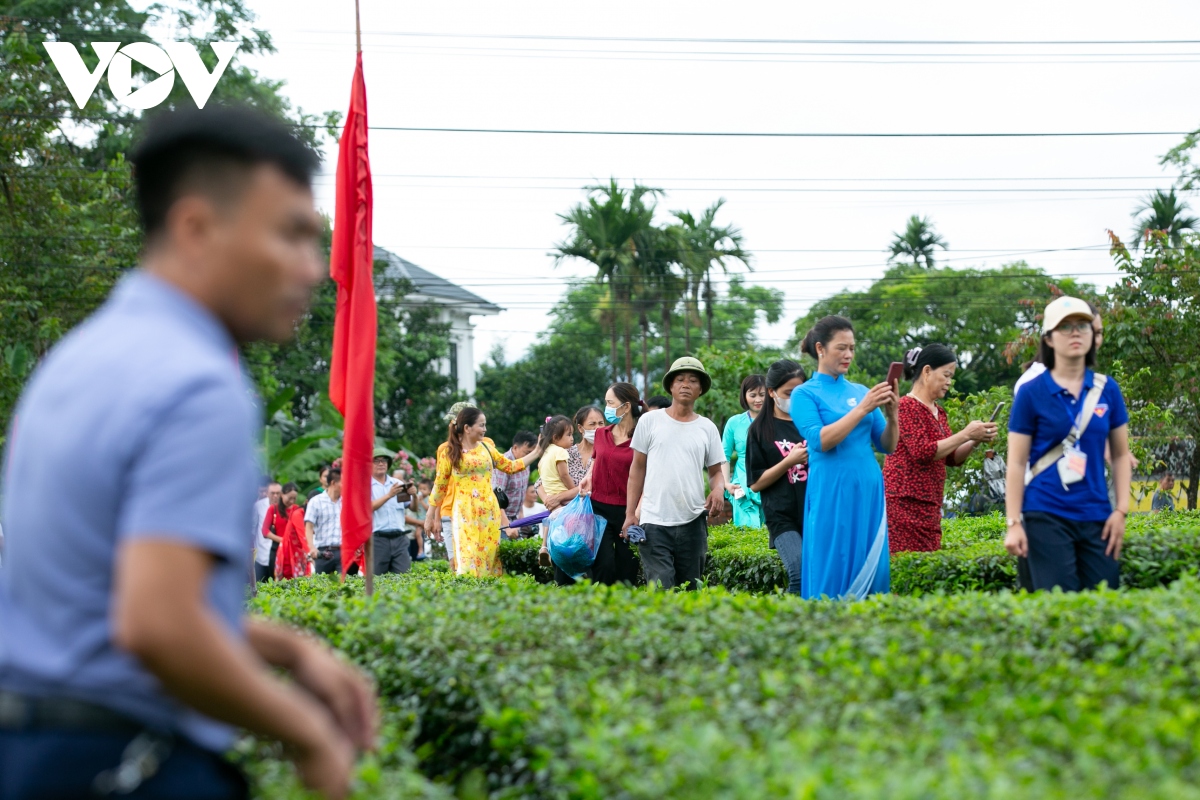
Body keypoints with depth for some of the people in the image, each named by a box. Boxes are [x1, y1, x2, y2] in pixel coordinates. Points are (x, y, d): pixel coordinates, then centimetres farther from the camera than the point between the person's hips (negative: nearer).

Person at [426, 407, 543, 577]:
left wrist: (536, 452, 14)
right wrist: (431, 516, 7)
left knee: (489, 554, 1)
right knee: (467, 557, -10)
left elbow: (510, 466, 18)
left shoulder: (486, 447, 10)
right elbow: (440, 485, 4)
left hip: (488, 511, 4)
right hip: (464, 512, -3)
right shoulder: (449, 452, 0)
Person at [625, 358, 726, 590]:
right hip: (654, 522, -2)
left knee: (689, 589, 7)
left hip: (693, 522, 2)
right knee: (661, 590, -13)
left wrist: (719, 489, -12)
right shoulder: (650, 421, 4)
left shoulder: (707, 428, 9)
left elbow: (715, 471, 12)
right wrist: (630, 513, 1)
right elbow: (637, 468, 7)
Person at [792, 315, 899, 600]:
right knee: (834, 572, -4)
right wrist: (863, 408, -17)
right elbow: (820, 441, -15)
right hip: (832, 493, -5)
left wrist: (891, 414, -8)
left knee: (872, 569, 3)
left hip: (868, 491, 5)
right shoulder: (805, 394, 0)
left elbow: (887, 446, 10)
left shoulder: (861, 391, 13)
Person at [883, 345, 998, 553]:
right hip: (905, 504, -8)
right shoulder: (906, 406, -7)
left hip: (929, 507, 8)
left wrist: (975, 441, 2)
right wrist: (965, 434, -13)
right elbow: (922, 451, -17)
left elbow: (952, 458, 20)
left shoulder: (939, 413, 17)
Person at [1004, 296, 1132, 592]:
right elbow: (1017, 463, -2)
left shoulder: (1107, 389, 7)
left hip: (1097, 516, 3)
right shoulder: (1032, 393, -2)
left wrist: (1121, 511, 3)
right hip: (1047, 515, -3)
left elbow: (1120, 455, 12)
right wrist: (1014, 523, -7)